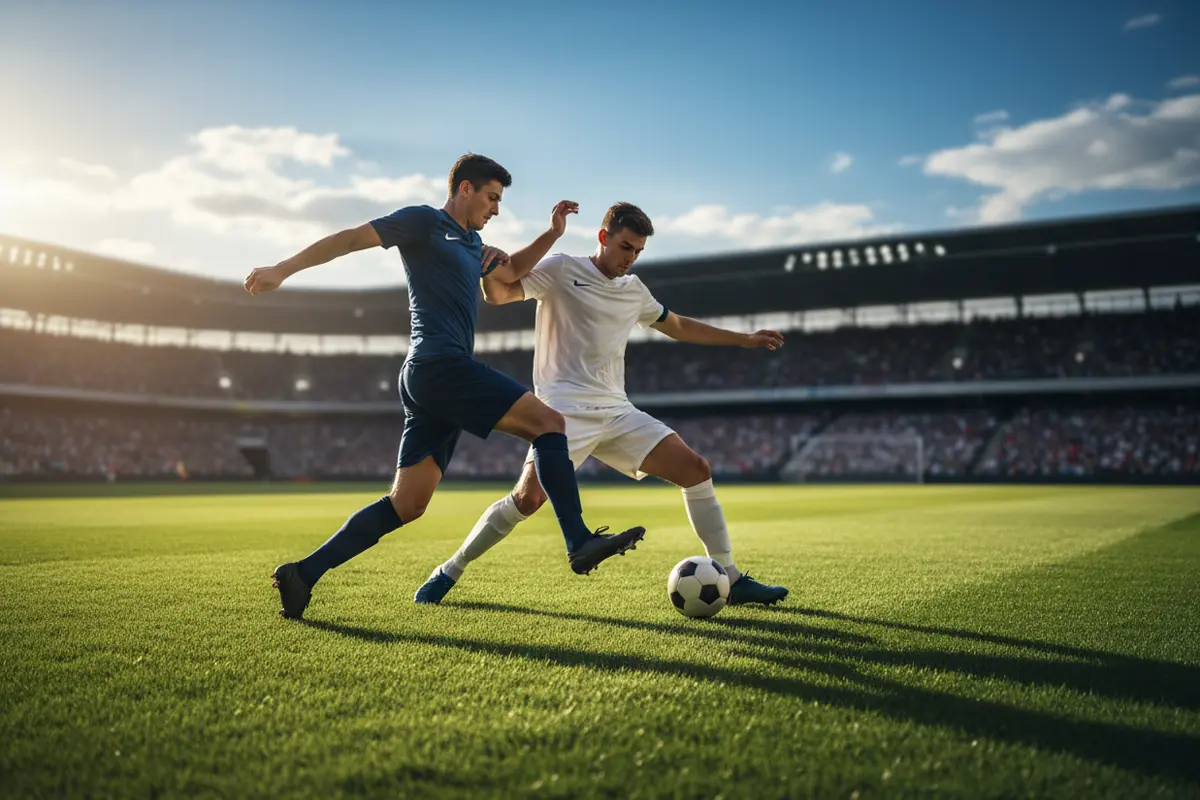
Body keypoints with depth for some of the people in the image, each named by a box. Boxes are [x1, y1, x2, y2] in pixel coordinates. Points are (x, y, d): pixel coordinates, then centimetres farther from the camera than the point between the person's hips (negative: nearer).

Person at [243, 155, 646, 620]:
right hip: (441, 365, -9)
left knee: (407, 504, 3)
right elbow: (351, 238, -1)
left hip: (427, 381, 9)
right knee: (549, 422, -13)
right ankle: (581, 543, -18)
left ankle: (303, 573, 4)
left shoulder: (470, 242, 28)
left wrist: (552, 234, 26)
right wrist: (283, 269, -5)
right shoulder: (424, 222, 3)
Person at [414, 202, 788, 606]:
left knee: (697, 470, -5)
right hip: (566, 409, -6)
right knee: (528, 497, -23)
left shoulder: (634, 289, 19)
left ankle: (731, 580, 4)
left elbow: (679, 326, 32)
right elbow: (499, 294, -6)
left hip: (616, 411, 6)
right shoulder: (562, 269, 0)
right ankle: (448, 572, -2)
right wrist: (489, 267, -30)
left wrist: (744, 339, 35)